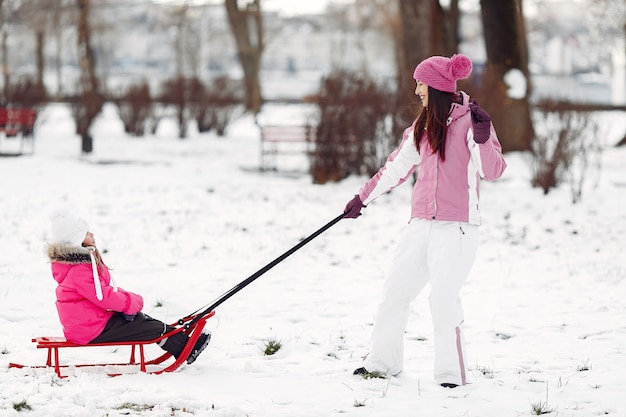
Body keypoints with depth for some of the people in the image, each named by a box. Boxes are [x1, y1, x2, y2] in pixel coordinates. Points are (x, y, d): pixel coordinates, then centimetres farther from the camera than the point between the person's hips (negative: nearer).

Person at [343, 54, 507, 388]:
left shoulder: (469, 120, -8)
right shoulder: (423, 126, 12)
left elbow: (493, 171, -13)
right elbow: (397, 166, 23)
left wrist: (482, 137, -29)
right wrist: (363, 198, 29)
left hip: (457, 226, -7)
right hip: (421, 223, 7)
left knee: (443, 297, -14)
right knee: (395, 289, 10)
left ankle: (452, 373, -6)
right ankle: (382, 361, 25)